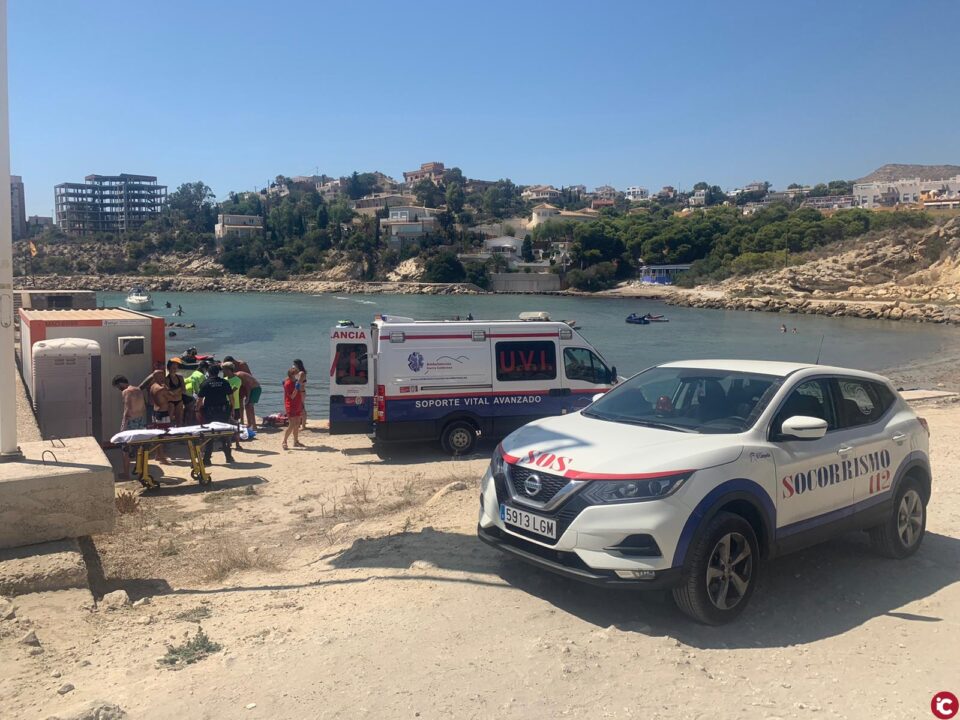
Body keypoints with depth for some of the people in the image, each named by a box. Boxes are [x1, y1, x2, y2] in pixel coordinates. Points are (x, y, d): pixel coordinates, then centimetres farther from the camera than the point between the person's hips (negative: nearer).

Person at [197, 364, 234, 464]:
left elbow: (199, 400, -6)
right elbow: (231, 398, 1)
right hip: (223, 411, 2)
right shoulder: (225, 383, 0)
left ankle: (206, 458, 6)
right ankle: (229, 457, 16)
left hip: (209, 412, -2)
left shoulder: (206, 384, -6)